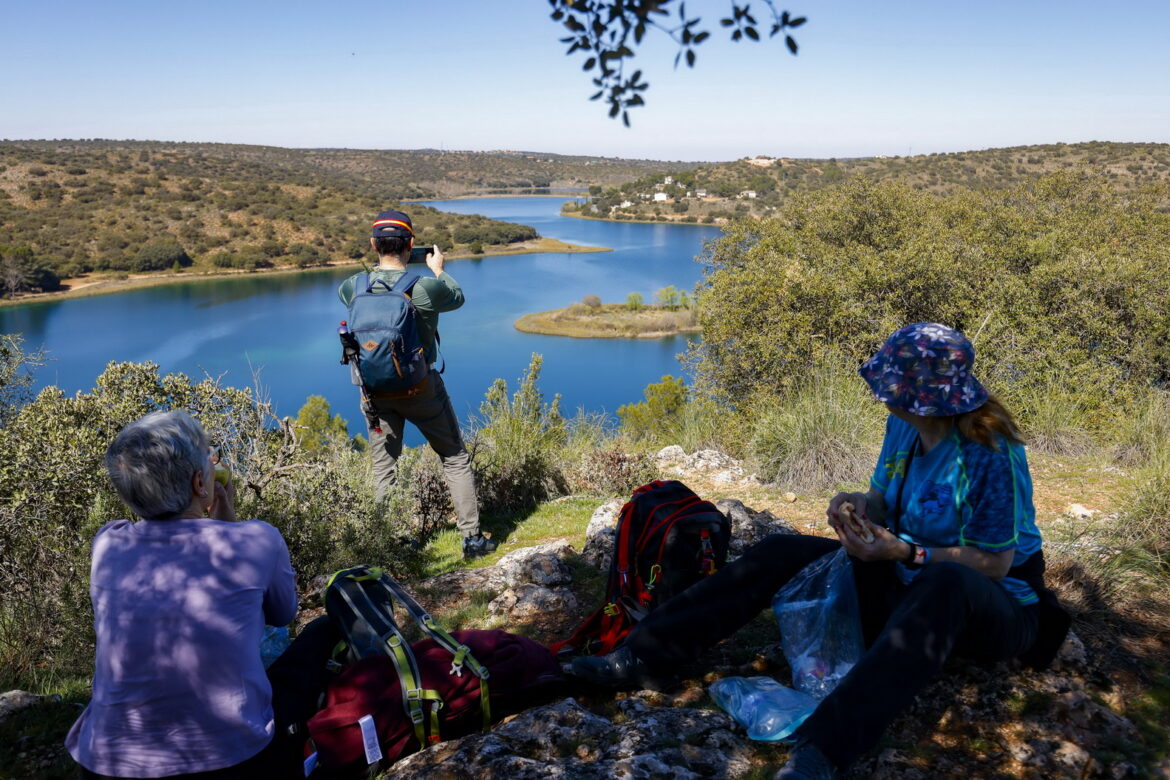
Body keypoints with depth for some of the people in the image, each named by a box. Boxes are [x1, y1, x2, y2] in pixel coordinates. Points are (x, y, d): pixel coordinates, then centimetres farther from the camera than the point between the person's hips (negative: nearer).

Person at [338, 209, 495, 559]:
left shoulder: (356, 286, -9)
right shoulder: (425, 287, -18)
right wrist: (438, 268, 19)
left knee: (384, 470, 14)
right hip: (421, 388, -3)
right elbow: (458, 298, 4)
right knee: (455, 459, 13)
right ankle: (472, 537, 16)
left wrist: (379, 267, 19)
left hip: (375, 391, 3)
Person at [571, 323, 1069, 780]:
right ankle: (640, 658, -17)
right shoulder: (903, 427, -3)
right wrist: (861, 506, -15)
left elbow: (995, 564, -19)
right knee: (783, 553, -8)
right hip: (907, 585, 7)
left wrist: (905, 552, -30)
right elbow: (885, 504, 8)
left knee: (944, 583, -44)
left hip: (996, 611, -7)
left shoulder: (991, 452, -23)